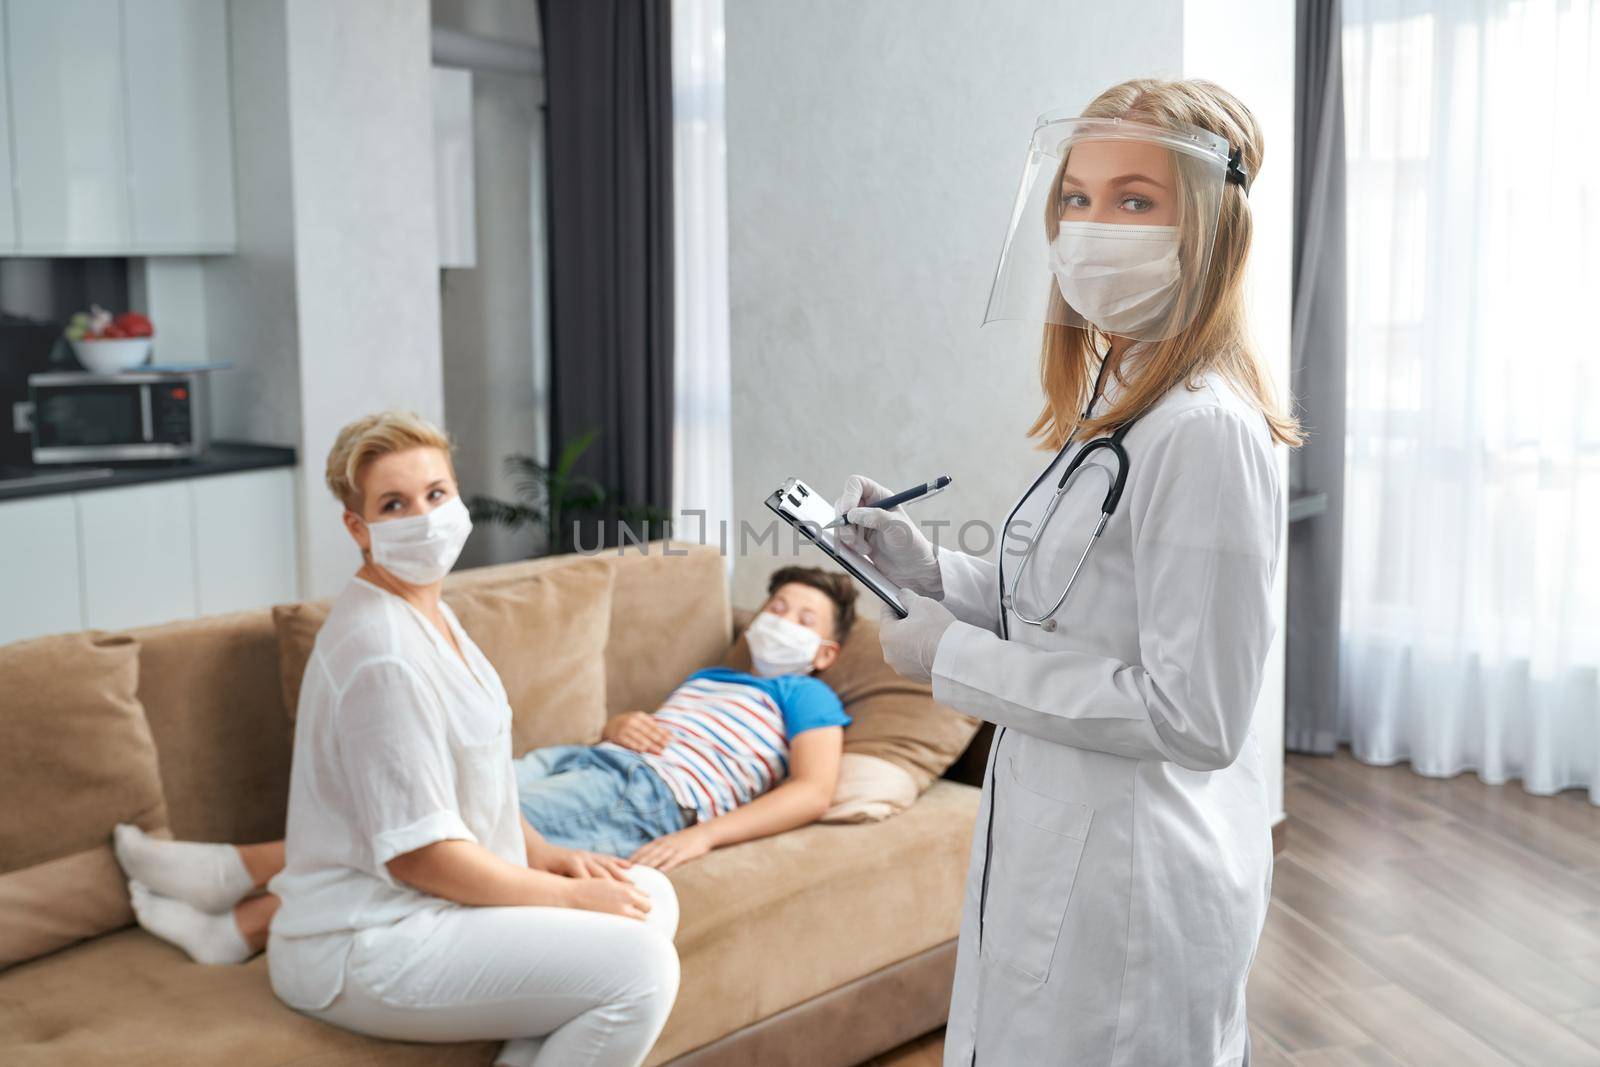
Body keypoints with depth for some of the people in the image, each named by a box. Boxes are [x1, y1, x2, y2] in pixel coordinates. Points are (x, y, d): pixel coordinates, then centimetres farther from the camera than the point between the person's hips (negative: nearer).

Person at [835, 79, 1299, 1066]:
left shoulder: (1206, 432, -23)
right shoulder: (1114, 403, 8)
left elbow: (1193, 718, -24)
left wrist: (959, 658, -18)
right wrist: (927, 568, 2)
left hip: (1129, 881, -9)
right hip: (1067, 843, 9)